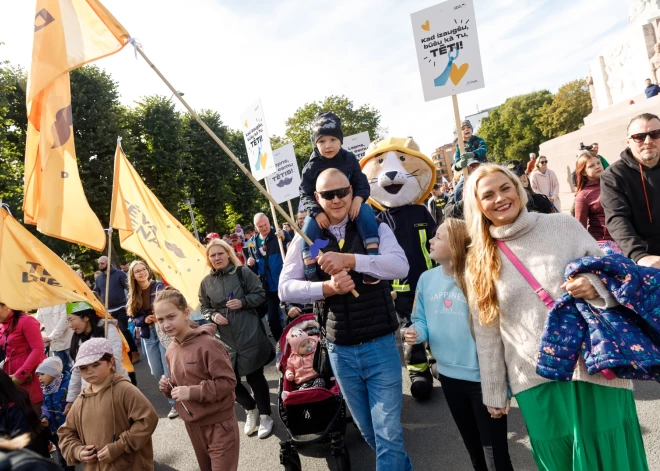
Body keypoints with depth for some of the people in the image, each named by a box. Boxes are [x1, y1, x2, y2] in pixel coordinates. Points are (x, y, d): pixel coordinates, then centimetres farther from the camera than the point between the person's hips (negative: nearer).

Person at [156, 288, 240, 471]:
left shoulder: (207, 344, -20)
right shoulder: (170, 352, 3)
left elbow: (228, 381, -22)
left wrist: (192, 392, -26)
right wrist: (168, 388, -5)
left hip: (219, 423, -7)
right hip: (192, 424, 7)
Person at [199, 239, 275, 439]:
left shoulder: (242, 272, -5)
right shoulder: (206, 282, 4)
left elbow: (260, 294, -2)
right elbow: (204, 308, 13)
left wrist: (243, 302, -17)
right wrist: (213, 315, -7)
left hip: (249, 335, -3)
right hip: (225, 339, 3)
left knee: (254, 376, 6)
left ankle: (265, 416, 28)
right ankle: (251, 409, 35)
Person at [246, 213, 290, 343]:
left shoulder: (280, 234, -7)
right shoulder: (253, 242, 6)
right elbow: (253, 268, 17)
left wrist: (284, 239, -39)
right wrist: (251, 264, -6)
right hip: (268, 287, 5)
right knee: (272, 318, 13)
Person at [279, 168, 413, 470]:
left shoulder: (374, 227, -4)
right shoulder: (307, 238, -1)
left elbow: (400, 266, -20)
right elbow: (285, 288, -7)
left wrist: (350, 259, -31)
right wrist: (327, 288, -23)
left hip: (380, 345, -2)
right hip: (340, 351, 3)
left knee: (388, 433, 0)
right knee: (367, 430, 21)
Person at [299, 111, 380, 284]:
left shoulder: (350, 159, -5)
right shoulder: (311, 166, -10)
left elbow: (362, 183, -3)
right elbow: (305, 194, -10)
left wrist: (358, 199, -26)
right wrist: (316, 212, -28)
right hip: (322, 209, 0)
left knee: (366, 212, -29)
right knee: (309, 226, -29)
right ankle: (310, 276, -23)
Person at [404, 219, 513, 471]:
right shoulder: (426, 279, -2)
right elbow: (422, 319, 8)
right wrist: (417, 332, -14)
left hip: (483, 376, -5)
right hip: (449, 374, 6)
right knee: (472, 445, 26)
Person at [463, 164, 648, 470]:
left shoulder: (564, 225, -1)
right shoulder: (479, 262, 2)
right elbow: (486, 334, 6)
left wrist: (596, 287, -17)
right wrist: (494, 394, 9)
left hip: (596, 368, 0)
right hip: (536, 382, 1)